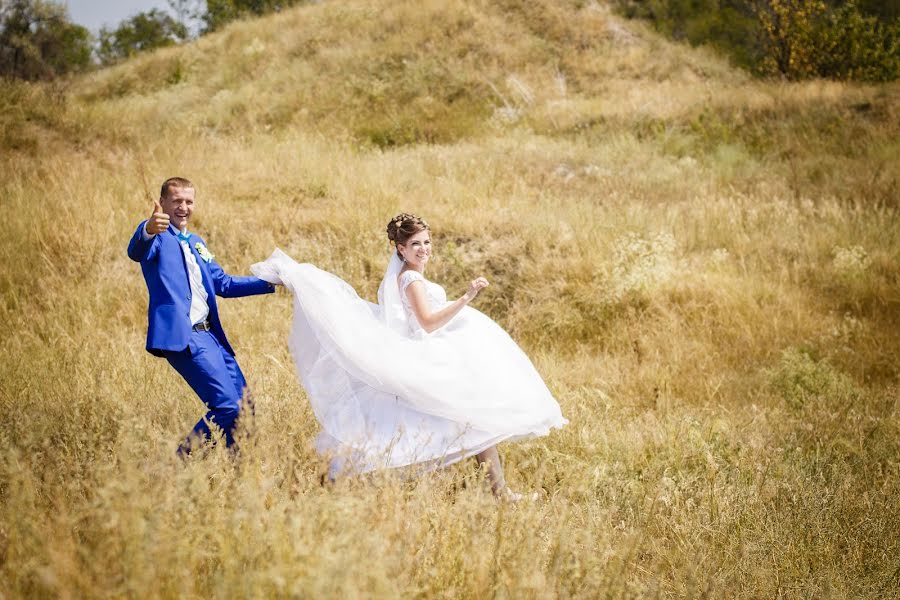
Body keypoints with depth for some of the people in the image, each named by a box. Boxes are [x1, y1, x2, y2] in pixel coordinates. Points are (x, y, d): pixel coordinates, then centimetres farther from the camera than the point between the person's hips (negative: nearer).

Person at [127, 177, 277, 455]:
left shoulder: (196, 243, 24)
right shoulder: (157, 237, -3)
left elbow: (222, 283, 26)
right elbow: (136, 252, -26)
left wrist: (268, 283, 14)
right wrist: (148, 231, -50)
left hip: (210, 335, 9)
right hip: (181, 336, -9)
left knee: (243, 406, 8)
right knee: (227, 407, -18)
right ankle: (181, 461, -5)